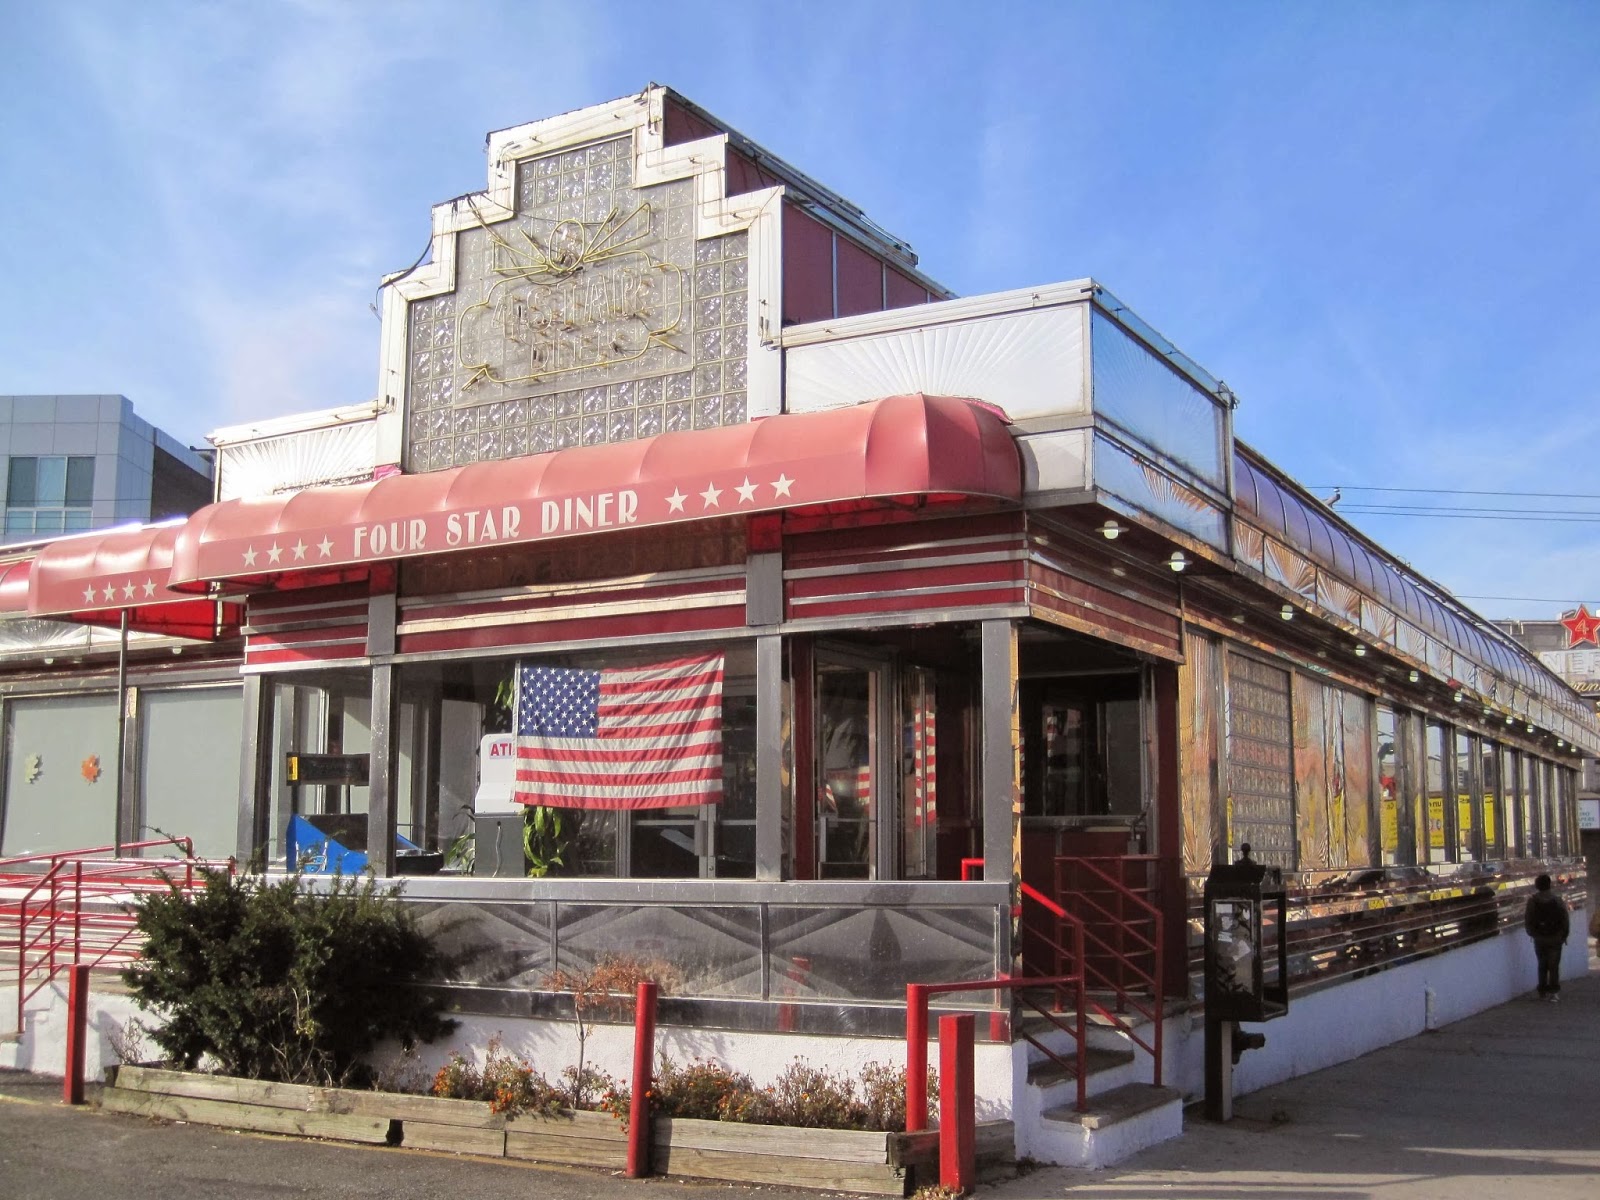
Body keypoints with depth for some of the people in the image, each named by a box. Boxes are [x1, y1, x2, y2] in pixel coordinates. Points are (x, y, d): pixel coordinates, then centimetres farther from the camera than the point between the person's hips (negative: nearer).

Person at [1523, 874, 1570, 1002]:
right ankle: (1554, 991, -1)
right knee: (1554, 966, 4)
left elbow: (1527, 920, -4)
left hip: (1539, 938, 1)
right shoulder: (1557, 900, -9)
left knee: (1542, 965, 12)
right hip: (1555, 938, -1)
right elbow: (1565, 919, -6)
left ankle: (1543, 992, 13)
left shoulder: (1532, 901, -7)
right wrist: (1564, 935, 6)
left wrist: (1533, 934, 11)